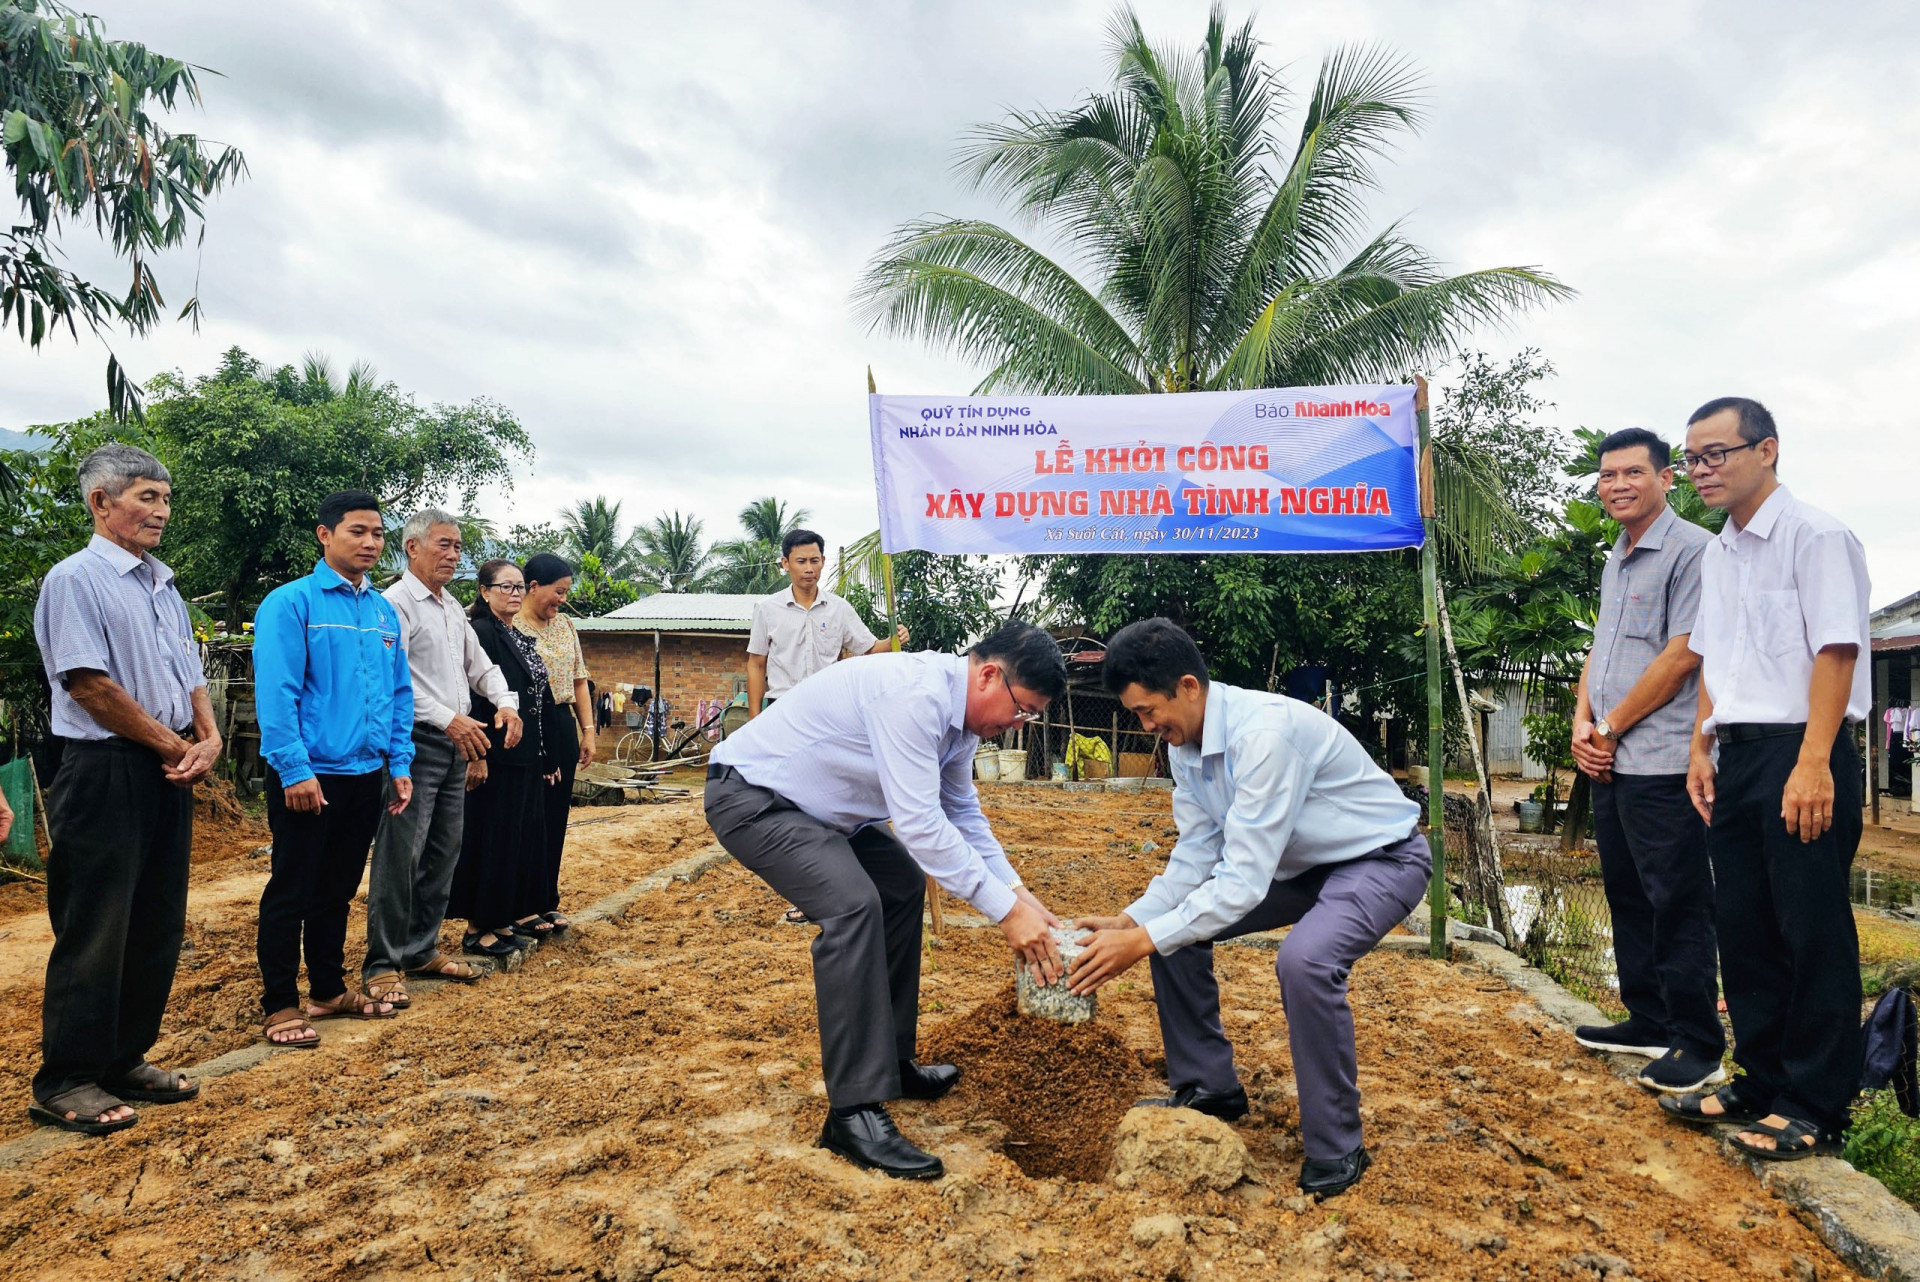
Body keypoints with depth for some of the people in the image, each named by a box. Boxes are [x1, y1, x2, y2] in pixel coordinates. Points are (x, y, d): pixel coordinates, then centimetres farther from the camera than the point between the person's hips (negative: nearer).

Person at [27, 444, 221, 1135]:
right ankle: (65, 1083, 12)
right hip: (105, 774, -8)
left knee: (158, 928, 12)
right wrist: (176, 747, -10)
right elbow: (90, 686, -16)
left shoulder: (163, 586, 15)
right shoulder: (75, 579, -9)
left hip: (168, 774, 8)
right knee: (94, 931, -1)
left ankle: (125, 1059, 24)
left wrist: (208, 739, 0)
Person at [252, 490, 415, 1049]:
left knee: (338, 890, 18)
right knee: (291, 892, 5)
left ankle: (329, 991, 30)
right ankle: (281, 1005, 17)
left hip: (366, 775, 6)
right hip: (310, 776, -6)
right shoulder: (291, 602, -9)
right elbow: (275, 693, -15)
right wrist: (295, 770, -19)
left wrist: (400, 764, 8)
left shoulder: (384, 610, 11)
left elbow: (400, 693, 13)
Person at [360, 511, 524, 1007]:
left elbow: (478, 664, 23)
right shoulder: (397, 603, -9)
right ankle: (383, 966, 2)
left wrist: (505, 702, 5)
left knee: (443, 852, 12)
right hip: (416, 742, -9)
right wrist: (448, 719, -23)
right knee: (401, 854, -6)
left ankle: (422, 950, 23)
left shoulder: (453, 608, 18)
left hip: (456, 742, 9)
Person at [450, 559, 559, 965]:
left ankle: (501, 923, 22)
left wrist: (547, 759, 17)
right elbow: (471, 698, -18)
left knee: (522, 839, 12)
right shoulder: (480, 633, -10)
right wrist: (476, 755, -23)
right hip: (495, 759, -9)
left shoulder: (520, 638, 16)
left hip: (526, 759, 9)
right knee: (490, 839, -1)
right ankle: (477, 930, 9)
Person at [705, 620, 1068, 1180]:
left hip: (815, 806, 11)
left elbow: (965, 816, 9)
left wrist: (1022, 894, 0)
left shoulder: (957, 713, 1)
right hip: (750, 796, -11)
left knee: (903, 884, 14)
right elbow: (920, 823, -34)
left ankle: (891, 1060, 23)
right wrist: (1005, 910, -29)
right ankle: (853, 1111, -21)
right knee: (853, 904, -27)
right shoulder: (915, 694, -30)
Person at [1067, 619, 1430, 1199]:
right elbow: (1196, 856, -1)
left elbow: (1245, 881, -36)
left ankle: (1336, 1151, -12)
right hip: (1299, 865, 9)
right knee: (1178, 925, 1)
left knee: (1305, 958, -34)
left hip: (1382, 858, -9)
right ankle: (1207, 1087, 19)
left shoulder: (1264, 732, -34)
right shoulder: (1184, 743, -7)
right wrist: (1130, 921, -14)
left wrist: (1145, 940, -34)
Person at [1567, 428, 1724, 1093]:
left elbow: (1681, 656, -16)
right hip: (1609, 762, 9)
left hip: (1662, 763, -9)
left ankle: (1698, 1045, 7)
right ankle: (1647, 1020, 27)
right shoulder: (1615, 562, 18)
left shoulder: (1691, 550, -10)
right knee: (1628, 895, 15)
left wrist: (1610, 727, -10)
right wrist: (1582, 722, 3)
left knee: (1678, 903, -3)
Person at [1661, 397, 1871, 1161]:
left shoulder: (1814, 537, -9)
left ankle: (1817, 1109, 11)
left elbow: (1836, 651, -16)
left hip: (1802, 753, -8)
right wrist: (1704, 747, 13)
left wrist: (1812, 764, -21)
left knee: (1812, 932, 0)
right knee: (1744, 926, 12)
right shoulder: (1718, 554, 15)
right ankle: (1762, 1083, 25)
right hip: (1738, 754, 8)